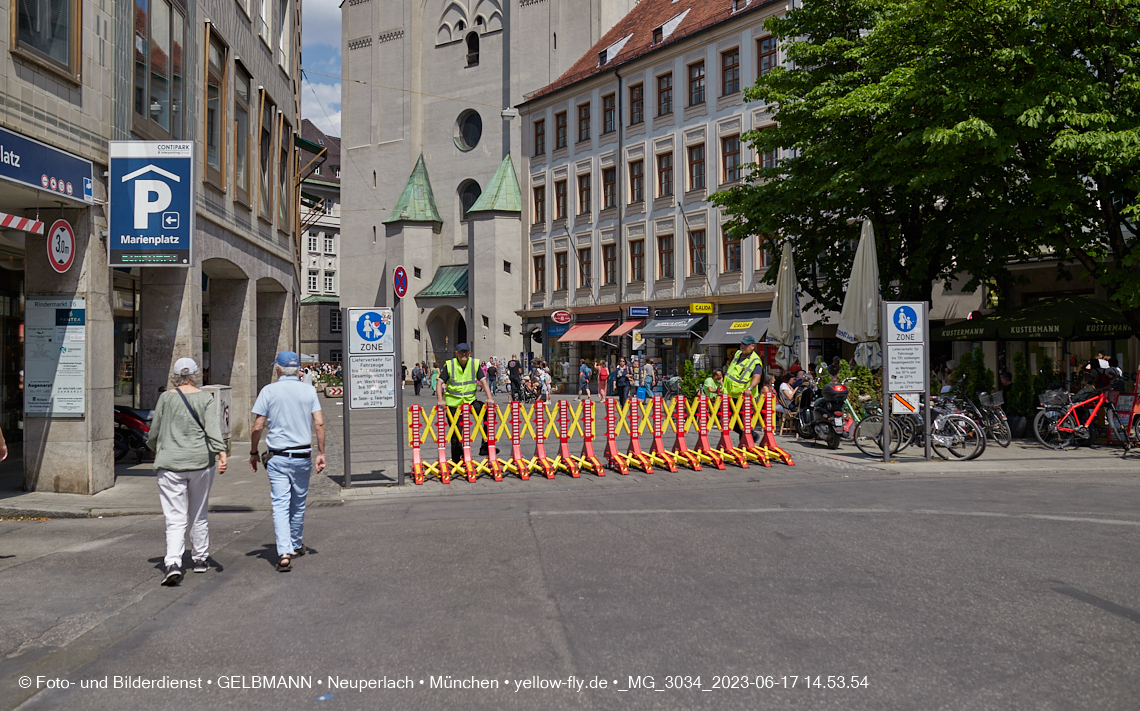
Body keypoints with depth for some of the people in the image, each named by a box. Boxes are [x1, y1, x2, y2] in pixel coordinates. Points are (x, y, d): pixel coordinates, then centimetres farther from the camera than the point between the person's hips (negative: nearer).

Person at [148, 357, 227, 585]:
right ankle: (201, 559, 27)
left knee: (175, 518, -2)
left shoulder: (166, 398, 1)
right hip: (201, 462, 1)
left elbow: (154, 430, 9)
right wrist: (221, 453, -19)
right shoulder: (206, 398, 0)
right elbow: (212, 428, -13)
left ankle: (173, 563, -19)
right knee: (198, 515, 17)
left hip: (171, 464, -1)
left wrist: (155, 448, 28)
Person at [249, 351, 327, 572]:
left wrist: (253, 452, 8)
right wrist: (321, 453, 2)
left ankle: (284, 553, -16)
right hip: (302, 456, 2)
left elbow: (258, 426, -5)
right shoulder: (309, 391, 2)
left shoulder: (269, 391, -3)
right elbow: (319, 423, -3)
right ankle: (296, 546, 30)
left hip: (277, 456, -2)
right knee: (298, 503, 16)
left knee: (280, 505, -4)